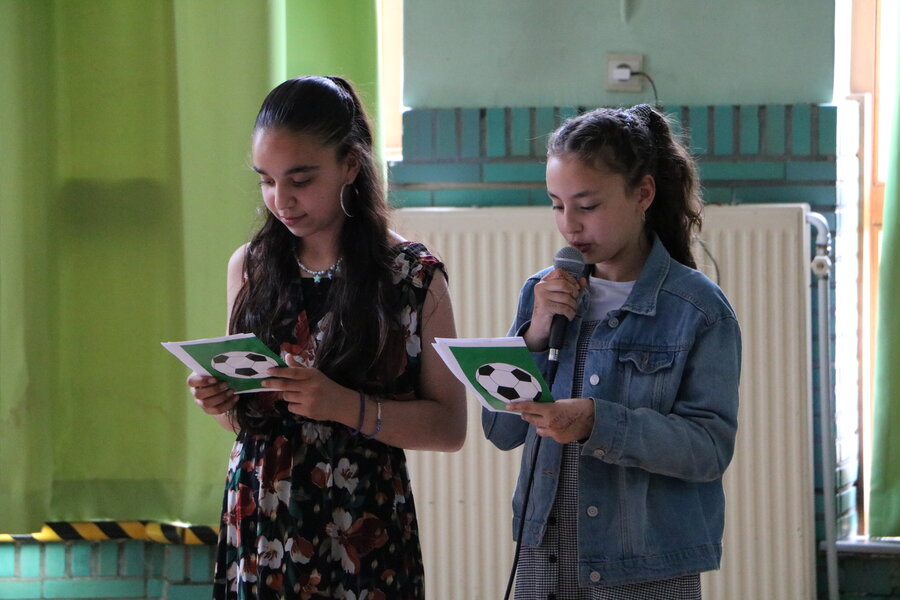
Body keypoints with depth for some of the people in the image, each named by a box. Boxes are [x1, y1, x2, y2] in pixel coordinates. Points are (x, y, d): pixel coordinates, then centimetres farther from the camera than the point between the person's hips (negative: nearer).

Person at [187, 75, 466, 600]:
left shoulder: (414, 276, -6)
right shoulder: (250, 267, 6)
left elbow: (450, 427, -8)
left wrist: (348, 407, -21)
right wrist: (222, 403, -7)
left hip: (364, 535, -3)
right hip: (257, 526, 4)